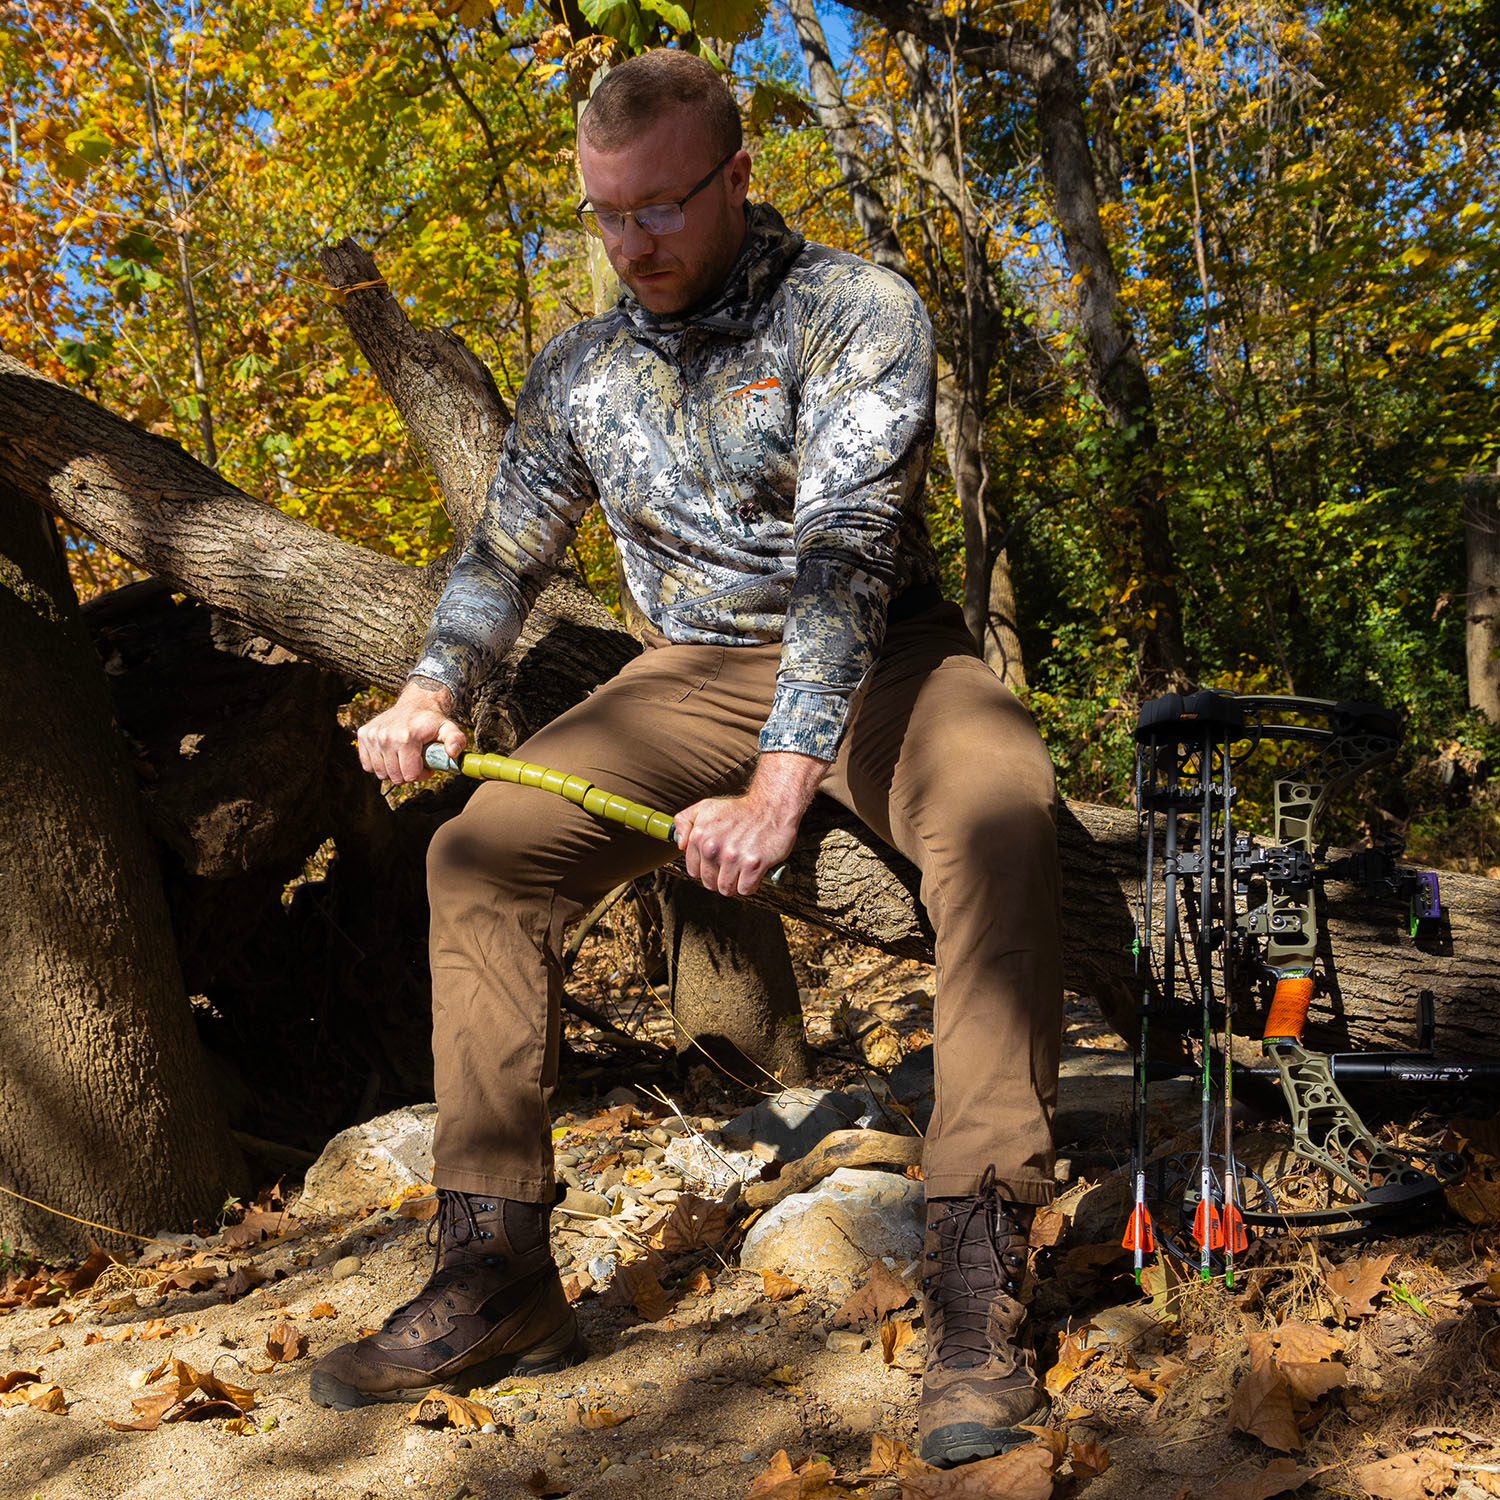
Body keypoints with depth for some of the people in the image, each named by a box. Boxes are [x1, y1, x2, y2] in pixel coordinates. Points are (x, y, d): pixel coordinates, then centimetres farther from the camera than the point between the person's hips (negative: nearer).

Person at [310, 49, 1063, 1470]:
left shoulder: (855, 311, -13)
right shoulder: (578, 369, 4)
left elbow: (845, 550, -26)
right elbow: (506, 553, 13)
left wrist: (778, 785, -37)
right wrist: (429, 691, -7)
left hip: (879, 656, -4)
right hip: (694, 671, 4)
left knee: (996, 805, -36)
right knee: (480, 851, -13)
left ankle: (976, 1281, -31)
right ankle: (497, 1274, -7)